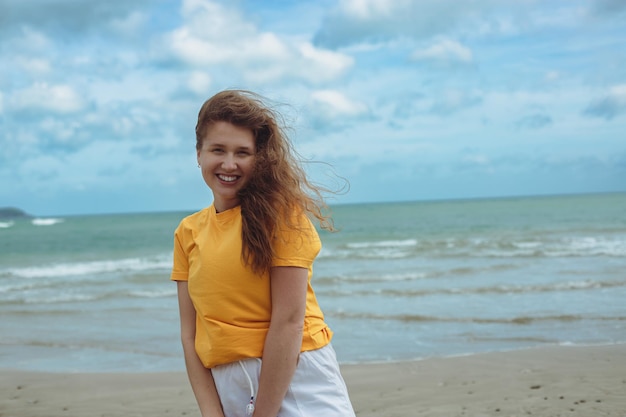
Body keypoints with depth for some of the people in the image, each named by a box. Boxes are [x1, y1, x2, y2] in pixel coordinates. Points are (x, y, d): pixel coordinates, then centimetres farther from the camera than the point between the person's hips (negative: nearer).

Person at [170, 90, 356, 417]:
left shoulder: (279, 212, -7)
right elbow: (190, 333, 2)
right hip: (225, 389, 4)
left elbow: (289, 321, -13)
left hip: (297, 379, -4)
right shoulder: (188, 233, 7)